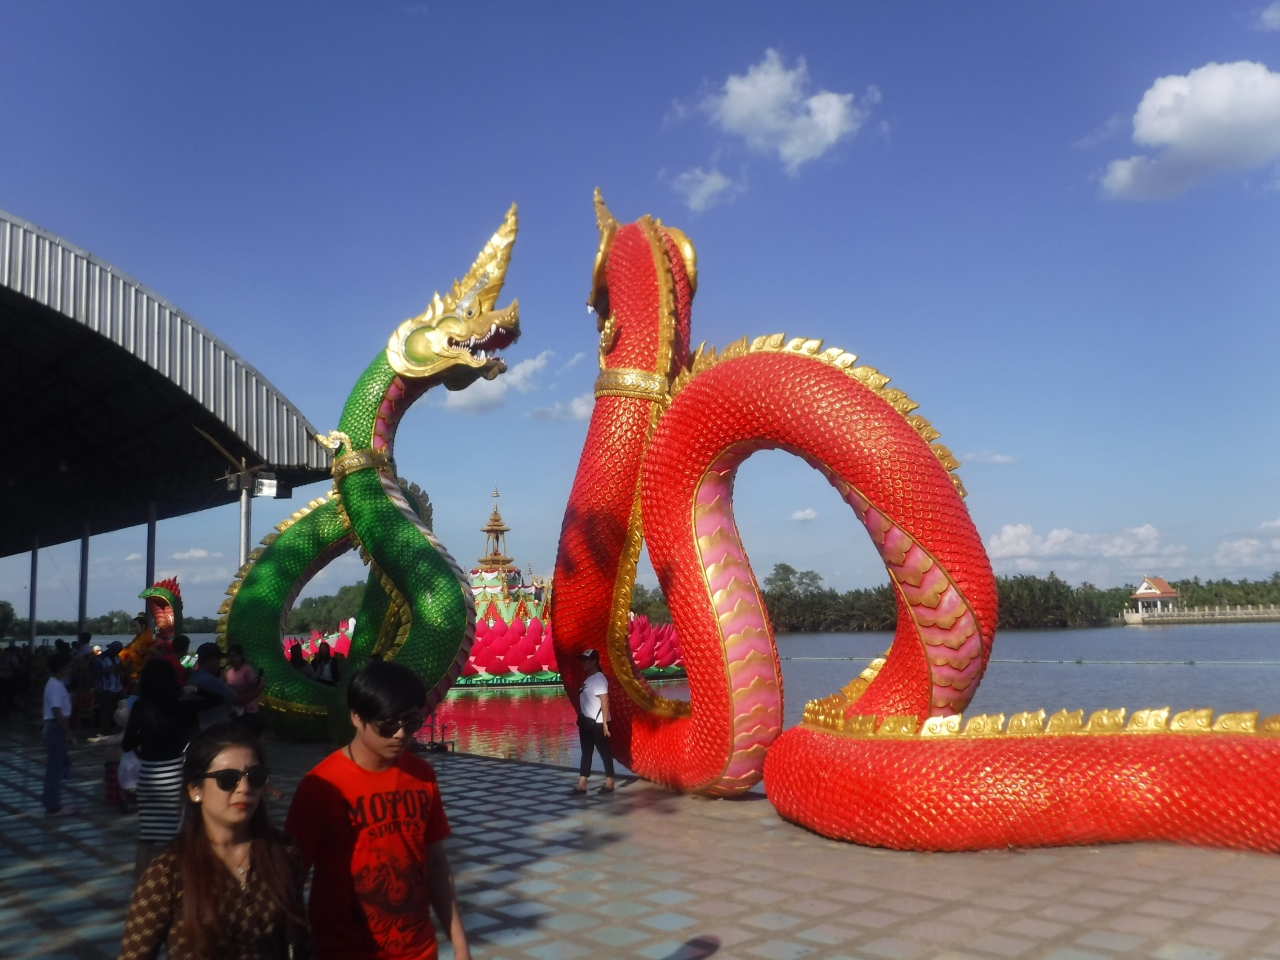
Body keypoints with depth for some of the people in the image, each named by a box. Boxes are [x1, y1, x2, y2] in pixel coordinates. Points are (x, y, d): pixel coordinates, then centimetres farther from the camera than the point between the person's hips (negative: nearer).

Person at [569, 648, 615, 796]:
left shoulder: (598, 679, -14)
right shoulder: (588, 679, 14)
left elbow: (605, 701, -21)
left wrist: (605, 723, -25)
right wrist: (581, 718, 13)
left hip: (597, 723, -10)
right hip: (586, 722, 10)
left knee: (604, 751, 0)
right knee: (586, 752, 10)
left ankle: (609, 783, 8)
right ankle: (582, 784, 13)